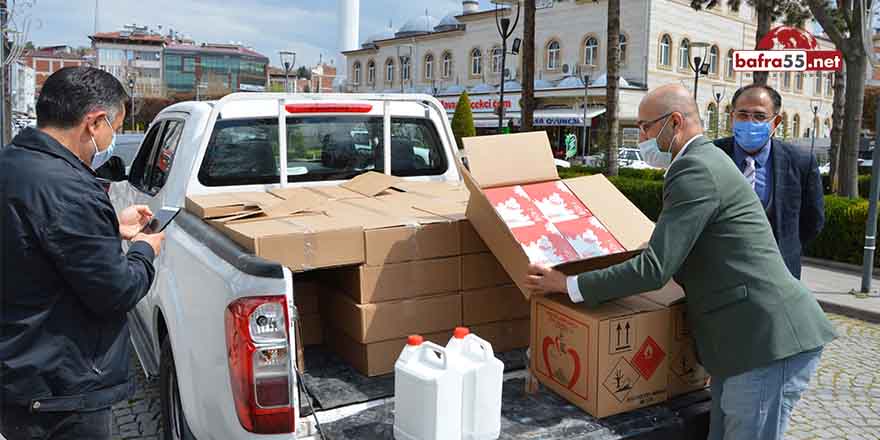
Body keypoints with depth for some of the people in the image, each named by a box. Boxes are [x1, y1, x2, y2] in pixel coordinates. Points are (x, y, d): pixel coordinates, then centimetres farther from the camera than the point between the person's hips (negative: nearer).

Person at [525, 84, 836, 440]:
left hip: (769, 343, -10)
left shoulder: (695, 170, -16)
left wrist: (569, 285, -12)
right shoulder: (706, 161, 17)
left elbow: (655, 269, -19)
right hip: (747, 339, 10)